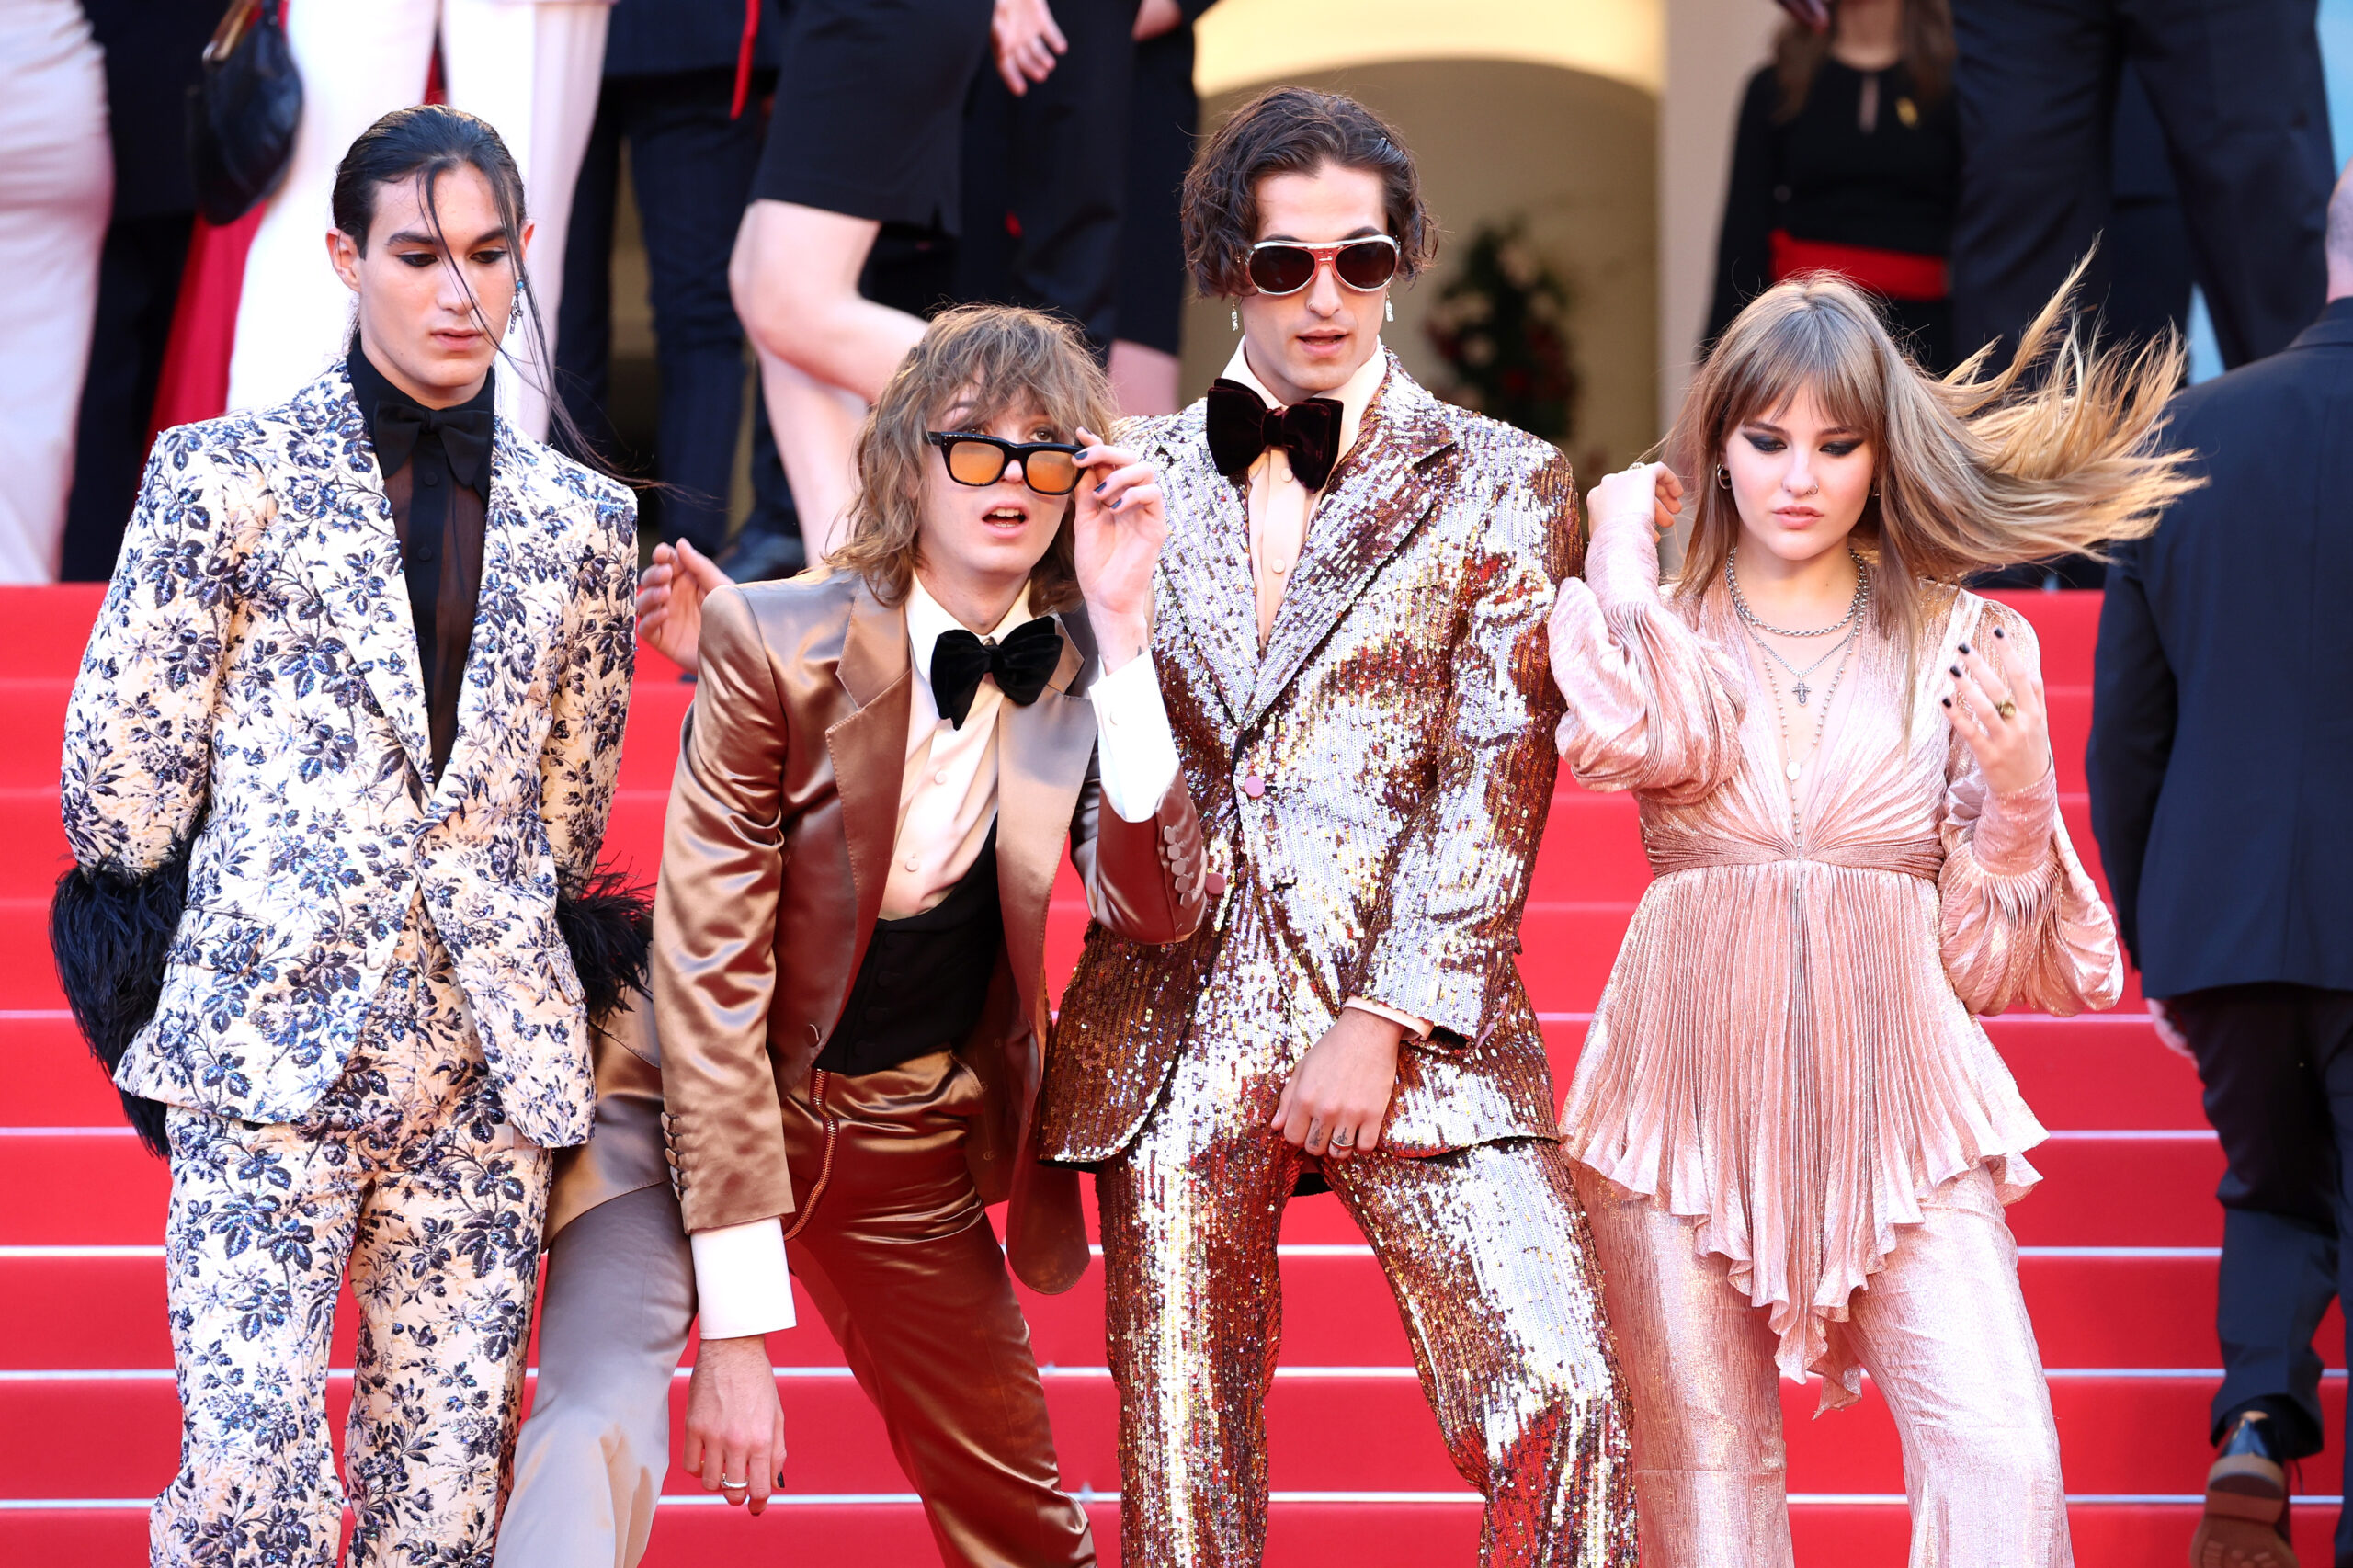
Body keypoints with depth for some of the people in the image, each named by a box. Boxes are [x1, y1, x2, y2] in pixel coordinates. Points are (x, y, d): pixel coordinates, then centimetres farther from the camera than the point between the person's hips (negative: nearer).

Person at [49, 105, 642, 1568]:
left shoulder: (584, 521, 12)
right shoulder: (225, 475, 2)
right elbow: (120, 759, 4)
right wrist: (167, 984, 9)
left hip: (490, 1063, 3)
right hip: (269, 1048, -3)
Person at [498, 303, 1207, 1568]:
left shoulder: (1081, 670, -5)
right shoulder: (774, 642, -19)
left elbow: (1153, 911, -17)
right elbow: (710, 975, -20)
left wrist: (1121, 631, -26)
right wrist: (737, 1326, -24)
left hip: (914, 1143, 5)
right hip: (695, 1104, -4)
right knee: (601, 1424, -30)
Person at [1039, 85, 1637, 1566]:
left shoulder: (1498, 486, 6)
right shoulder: (1137, 481, 14)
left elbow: (1497, 781, -1)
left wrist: (1383, 1020, -9)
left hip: (1416, 1021, -2)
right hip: (1177, 1029, 2)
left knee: (1563, 1400, -17)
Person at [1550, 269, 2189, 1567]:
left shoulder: (1959, 643, 8)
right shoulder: (1666, 624, 7)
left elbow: (1985, 947, 10)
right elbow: (1645, 732, -19)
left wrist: (2020, 790, -9)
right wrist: (1620, 536, -3)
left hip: (1890, 1095, 0)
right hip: (1691, 1088, 0)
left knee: (2002, 1463, -14)